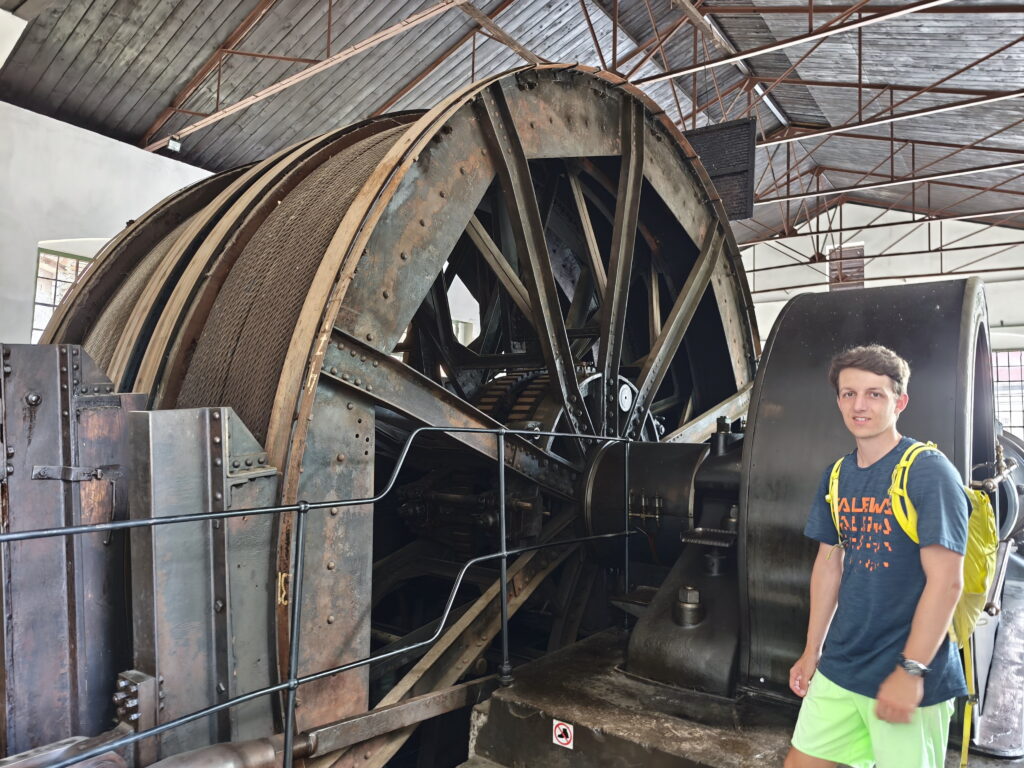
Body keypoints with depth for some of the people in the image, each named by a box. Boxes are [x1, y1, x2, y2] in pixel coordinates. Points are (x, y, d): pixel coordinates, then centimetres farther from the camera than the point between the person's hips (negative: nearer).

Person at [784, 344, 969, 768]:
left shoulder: (928, 471, -13)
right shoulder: (837, 475, 6)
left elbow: (946, 580, -17)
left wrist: (911, 671, -18)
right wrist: (812, 651, 13)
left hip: (907, 674, -6)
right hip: (838, 667, 6)